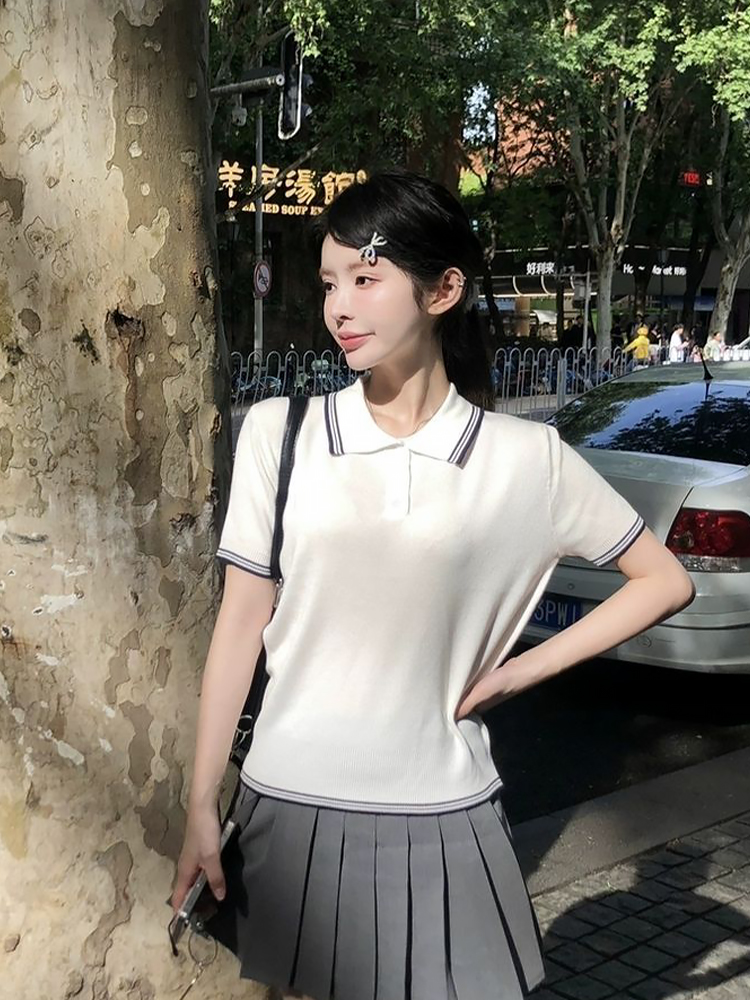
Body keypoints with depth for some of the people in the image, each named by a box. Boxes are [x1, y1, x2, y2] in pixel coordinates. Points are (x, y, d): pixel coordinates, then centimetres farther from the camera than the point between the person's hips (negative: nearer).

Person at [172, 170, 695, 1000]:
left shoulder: (527, 458, -6)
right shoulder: (276, 433, -4)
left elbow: (666, 582, 5)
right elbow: (241, 622, 1)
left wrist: (529, 667, -3)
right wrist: (201, 805, 1)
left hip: (440, 820, 0)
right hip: (290, 808, 1)